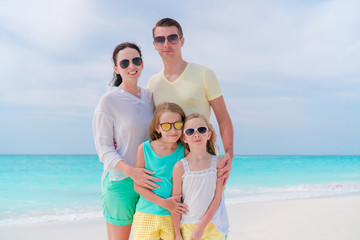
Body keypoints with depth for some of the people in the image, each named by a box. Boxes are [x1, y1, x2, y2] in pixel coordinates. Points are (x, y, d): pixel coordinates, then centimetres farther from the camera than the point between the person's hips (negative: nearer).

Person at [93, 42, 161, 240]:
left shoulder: (150, 97, 9)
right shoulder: (109, 101, -7)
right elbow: (103, 146, -9)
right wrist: (131, 171, -23)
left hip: (149, 180, 5)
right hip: (120, 181, -5)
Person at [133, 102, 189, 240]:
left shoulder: (185, 150, 0)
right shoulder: (145, 148, -2)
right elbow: (138, 186, -2)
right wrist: (163, 202, -13)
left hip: (173, 217, 1)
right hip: (146, 216, 0)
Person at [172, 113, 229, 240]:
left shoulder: (218, 162, -5)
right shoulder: (180, 166, -7)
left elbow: (217, 197, -5)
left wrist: (201, 227, -8)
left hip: (213, 226, 1)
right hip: (188, 227, 0)